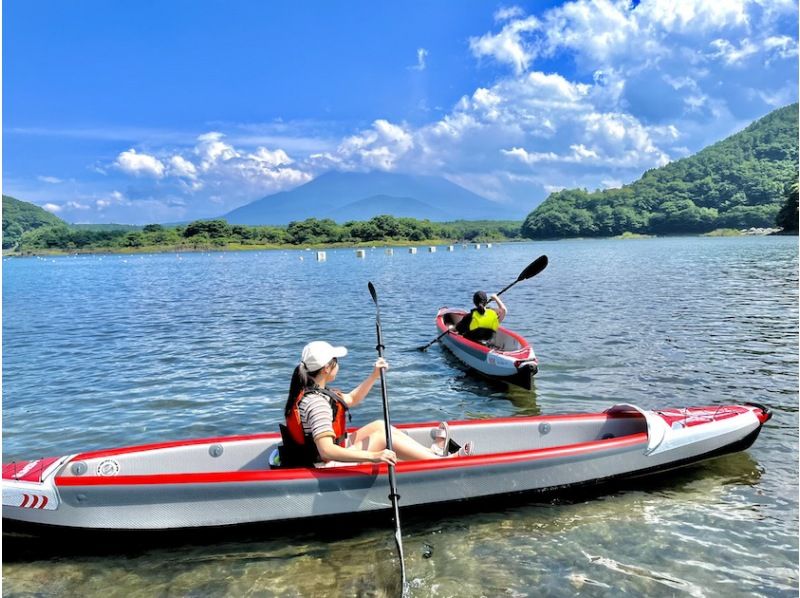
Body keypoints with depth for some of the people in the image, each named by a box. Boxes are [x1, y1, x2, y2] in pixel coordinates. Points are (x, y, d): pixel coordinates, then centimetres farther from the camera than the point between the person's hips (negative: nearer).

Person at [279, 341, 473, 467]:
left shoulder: (313, 390, 3)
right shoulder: (316, 402, -28)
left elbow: (351, 399, 18)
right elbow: (326, 451, -37)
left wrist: (374, 376, 8)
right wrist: (373, 456, -41)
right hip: (328, 466, -10)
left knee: (380, 425, 10)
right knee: (383, 437, -9)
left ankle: (433, 452, 15)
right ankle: (442, 461, 2)